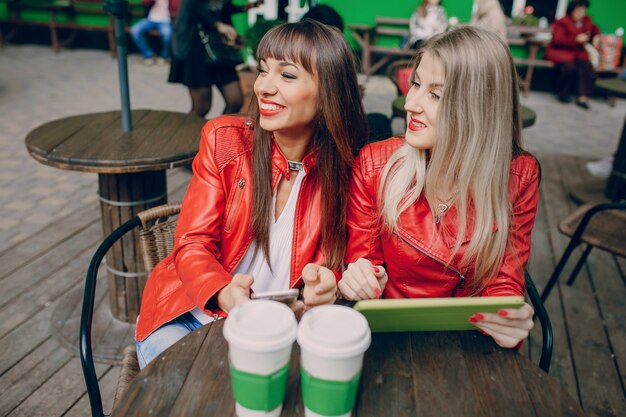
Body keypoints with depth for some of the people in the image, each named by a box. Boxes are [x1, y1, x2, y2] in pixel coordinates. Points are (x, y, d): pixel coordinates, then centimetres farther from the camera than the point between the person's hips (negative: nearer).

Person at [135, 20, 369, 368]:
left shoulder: (345, 169, -7)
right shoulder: (224, 139, -8)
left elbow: (333, 261, -2)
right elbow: (192, 244, -8)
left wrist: (324, 282, -27)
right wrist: (225, 294, -30)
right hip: (192, 311, 0)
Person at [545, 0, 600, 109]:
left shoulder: (587, 21, 9)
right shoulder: (562, 22, -11)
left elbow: (594, 29, 30)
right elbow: (558, 40, -22)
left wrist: (596, 37, 8)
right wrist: (576, 39, -24)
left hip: (577, 52, 6)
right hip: (559, 51, -5)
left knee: (587, 66, -24)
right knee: (570, 66, -35)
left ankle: (583, 97, -23)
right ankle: (562, 93, -12)